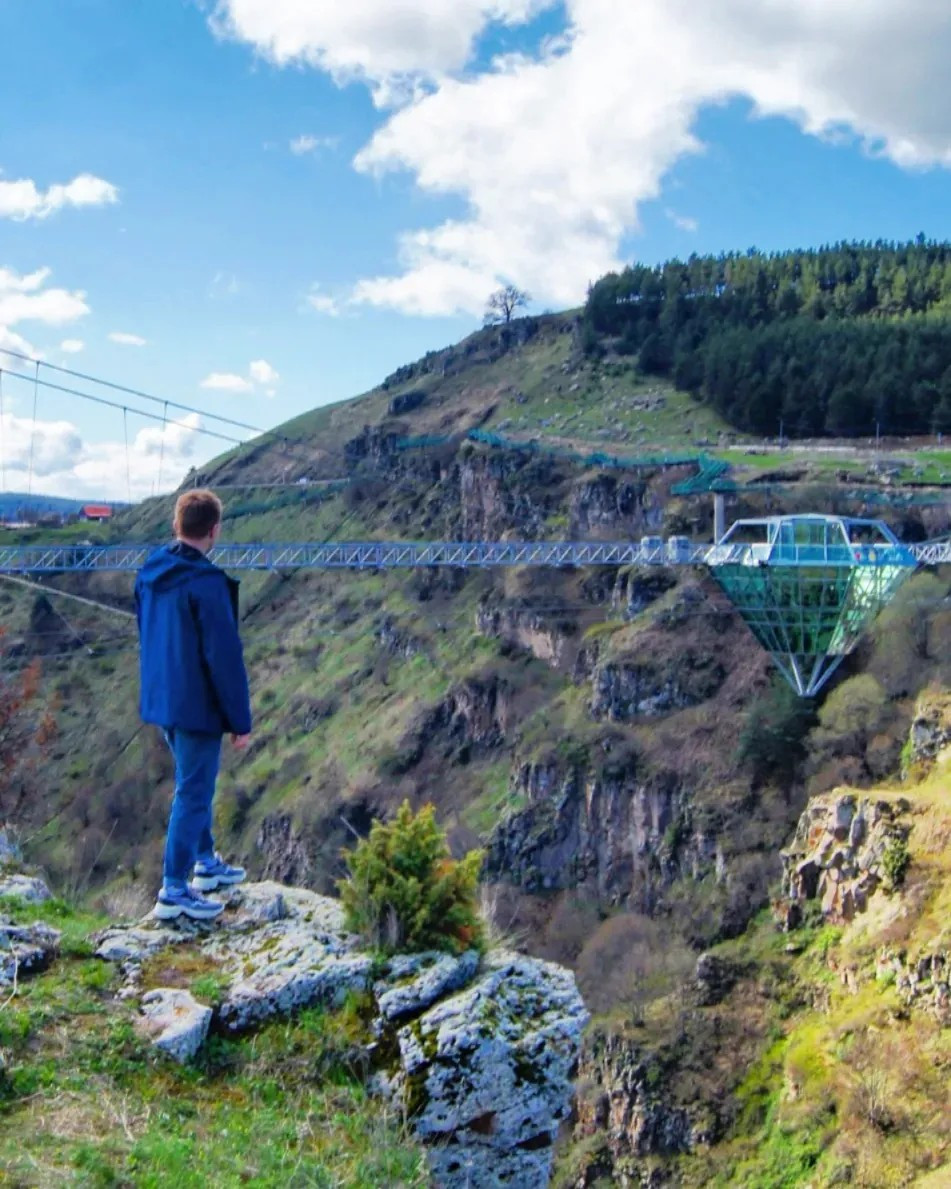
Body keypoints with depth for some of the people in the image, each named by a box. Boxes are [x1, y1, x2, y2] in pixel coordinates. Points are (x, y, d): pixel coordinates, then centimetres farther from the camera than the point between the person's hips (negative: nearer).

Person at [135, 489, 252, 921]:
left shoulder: (149, 574, 4)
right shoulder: (207, 583, -22)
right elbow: (225, 657, -20)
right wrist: (241, 720, -13)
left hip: (161, 700, 8)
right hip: (197, 706, -8)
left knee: (193, 783, 23)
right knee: (193, 793, 2)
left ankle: (205, 861, 38)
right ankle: (174, 891, 9)